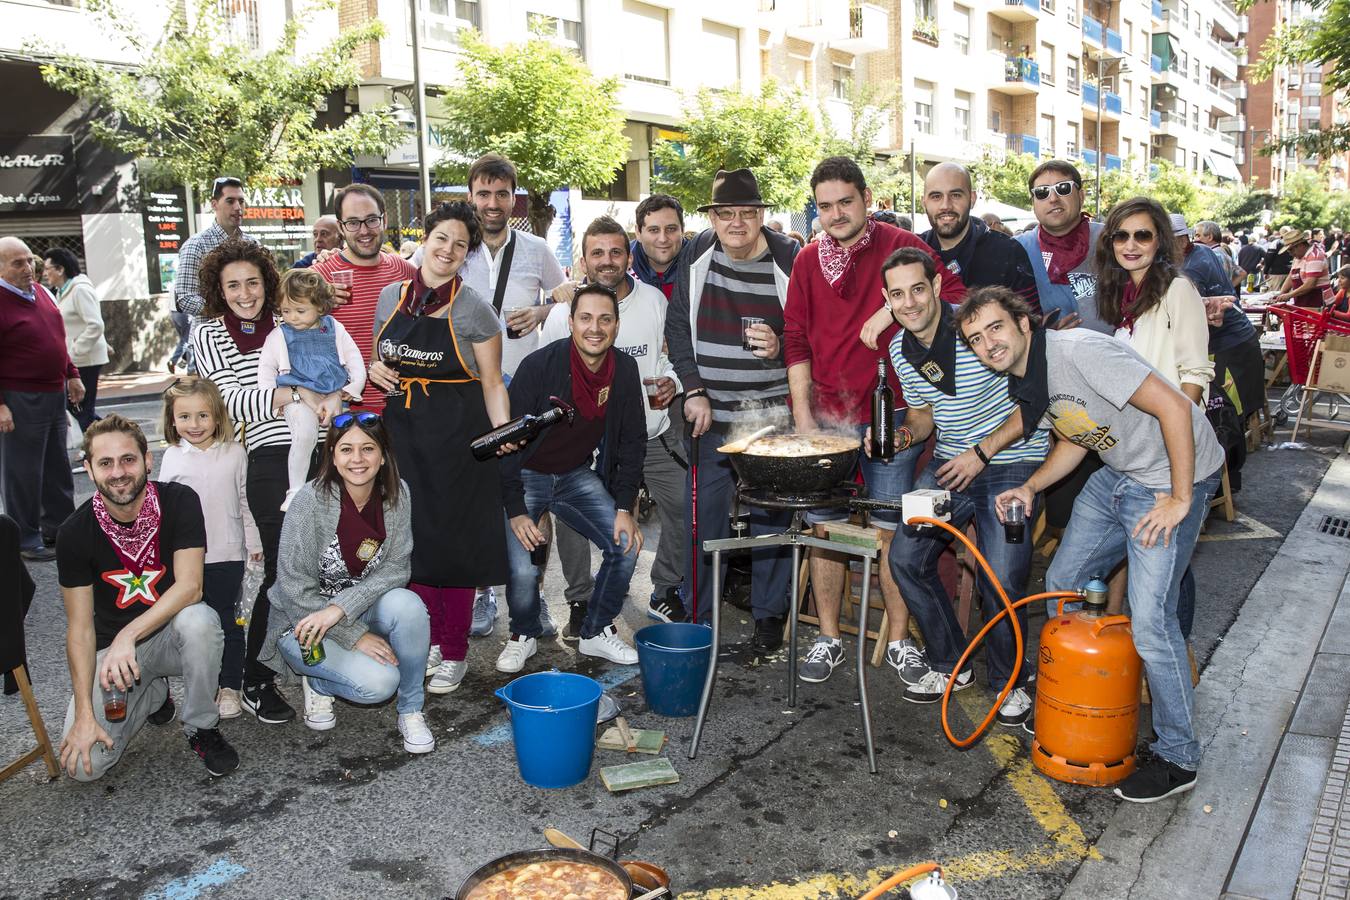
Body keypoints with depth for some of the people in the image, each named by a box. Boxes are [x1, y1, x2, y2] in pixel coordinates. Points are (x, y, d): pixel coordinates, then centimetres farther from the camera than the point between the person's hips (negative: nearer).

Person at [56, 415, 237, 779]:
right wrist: (84, 714, -15)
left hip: (173, 633, -1)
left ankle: (202, 728, -11)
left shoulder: (180, 501, -15)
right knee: (83, 764, -16)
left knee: (198, 619, -37)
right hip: (113, 647, 1)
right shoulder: (75, 533, -11)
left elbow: (190, 586, -23)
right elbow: (80, 627, -9)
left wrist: (128, 635, -36)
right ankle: (152, 695, 16)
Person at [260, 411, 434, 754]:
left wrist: (341, 607, -27)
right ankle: (317, 681, 8)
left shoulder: (396, 494, -10)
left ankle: (411, 710, -9)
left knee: (408, 605, -30)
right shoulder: (312, 500, -21)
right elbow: (294, 588, -19)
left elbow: (397, 567, -12)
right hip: (304, 622, -3)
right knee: (379, 682, -26)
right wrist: (356, 636, -21)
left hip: (361, 609, 4)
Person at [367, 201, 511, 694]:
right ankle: (430, 640, 25)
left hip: (456, 432, -4)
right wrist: (373, 370, -2)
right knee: (413, 535, 8)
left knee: (453, 538, 2)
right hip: (403, 430, 4)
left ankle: (454, 653, 15)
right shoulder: (391, 297, 8)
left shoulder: (473, 309, -5)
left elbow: (492, 382, -4)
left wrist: (502, 433, -20)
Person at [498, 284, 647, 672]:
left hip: (577, 476, 4)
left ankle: (597, 632, 14)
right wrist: (515, 512, -21)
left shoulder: (625, 370, -7)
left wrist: (625, 509, -6)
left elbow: (633, 443, 1)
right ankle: (524, 635, 13)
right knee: (522, 569, -19)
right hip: (526, 476, -4)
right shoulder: (540, 365, -21)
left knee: (626, 546, -8)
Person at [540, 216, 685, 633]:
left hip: (652, 431, 2)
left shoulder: (654, 300, 0)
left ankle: (665, 592, 22)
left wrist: (670, 380, -8)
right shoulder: (563, 313, -4)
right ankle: (580, 602, 16)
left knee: (684, 504, 0)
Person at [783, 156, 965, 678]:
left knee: (891, 529, 4)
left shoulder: (902, 247, -1)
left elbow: (956, 301, -6)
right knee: (825, 528, 7)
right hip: (824, 416, 3)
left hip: (889, 416, -2)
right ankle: (828, 639, 20)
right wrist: (802, 415, 1)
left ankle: (899, 640, 19)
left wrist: (893, 312, -18)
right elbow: (796, 341, 8)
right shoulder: (808, 262, 8)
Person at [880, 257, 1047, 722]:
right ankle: (950, 665, 19)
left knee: (1000, 579, -17)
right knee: (905, 557, -2)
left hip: (1012, 461, -6)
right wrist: (905, 435, -5)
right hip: (950, 462, 6)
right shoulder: (900, 350, 3)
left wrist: (982, 451, -18)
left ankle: (1010, 682, 12)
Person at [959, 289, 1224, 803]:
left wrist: (1180, 499, -24)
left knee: (1149, 619, -13)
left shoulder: (1079, 352, -26)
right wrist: (1029, 488, 0)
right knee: (1061, 583, 12)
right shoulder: (1024, 383, 1)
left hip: (1173, 476, -9)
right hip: (1115, 476, 9)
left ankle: (1178, 759, 6)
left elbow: (1174, 407, -28)